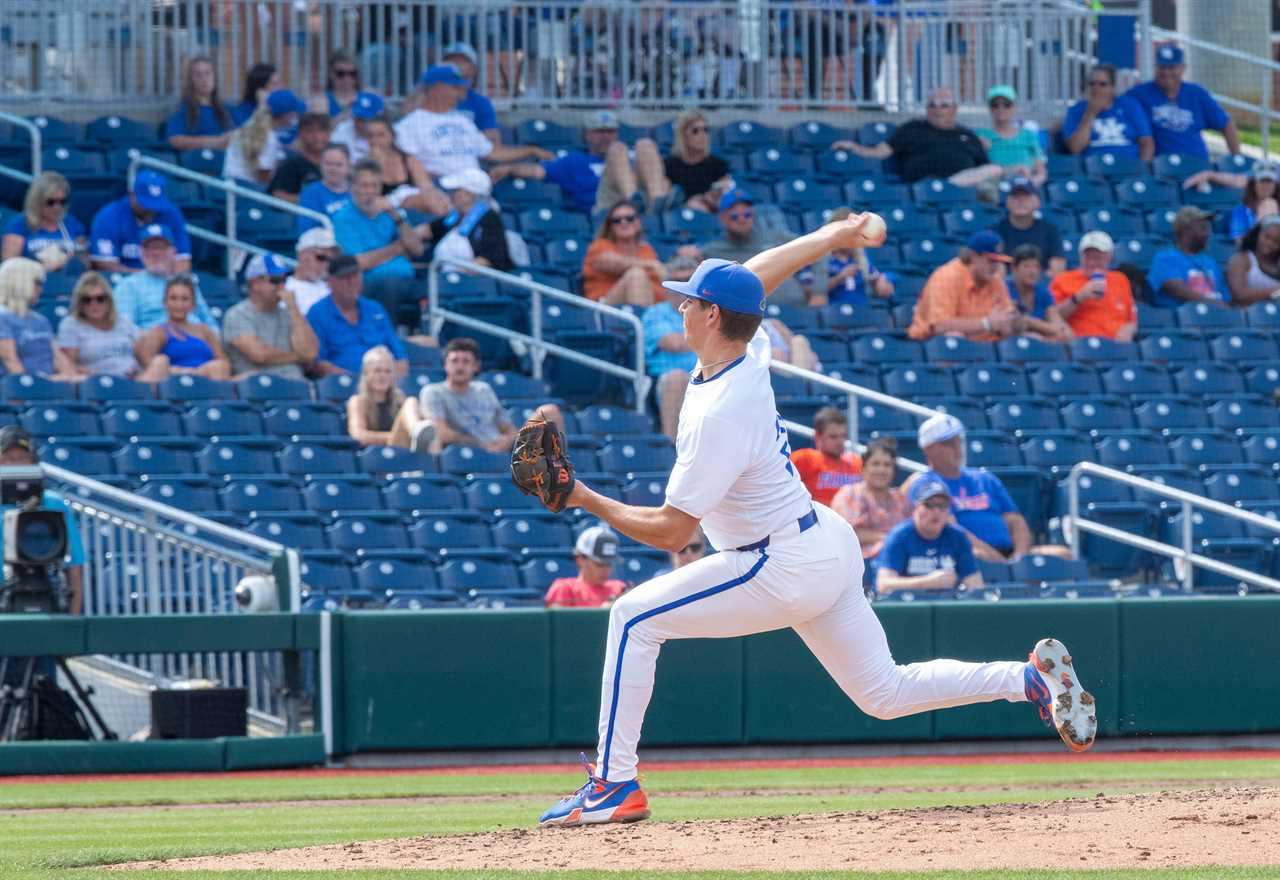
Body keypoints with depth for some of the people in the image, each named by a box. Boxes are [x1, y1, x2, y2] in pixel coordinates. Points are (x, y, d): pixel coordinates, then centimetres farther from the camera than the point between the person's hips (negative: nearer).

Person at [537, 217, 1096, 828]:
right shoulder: (748, 354, -1)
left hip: (786, 571, -10)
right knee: (884, 693, 16)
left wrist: (588, 501, -15)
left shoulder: (721, 416, -25)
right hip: (827, 545, 10)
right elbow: (755, 276, 22)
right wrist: (833, 238, 31)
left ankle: (614, 786, -6)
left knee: (634, 618, -6)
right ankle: (1032, 678, 8)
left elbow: (671, 532, -23)